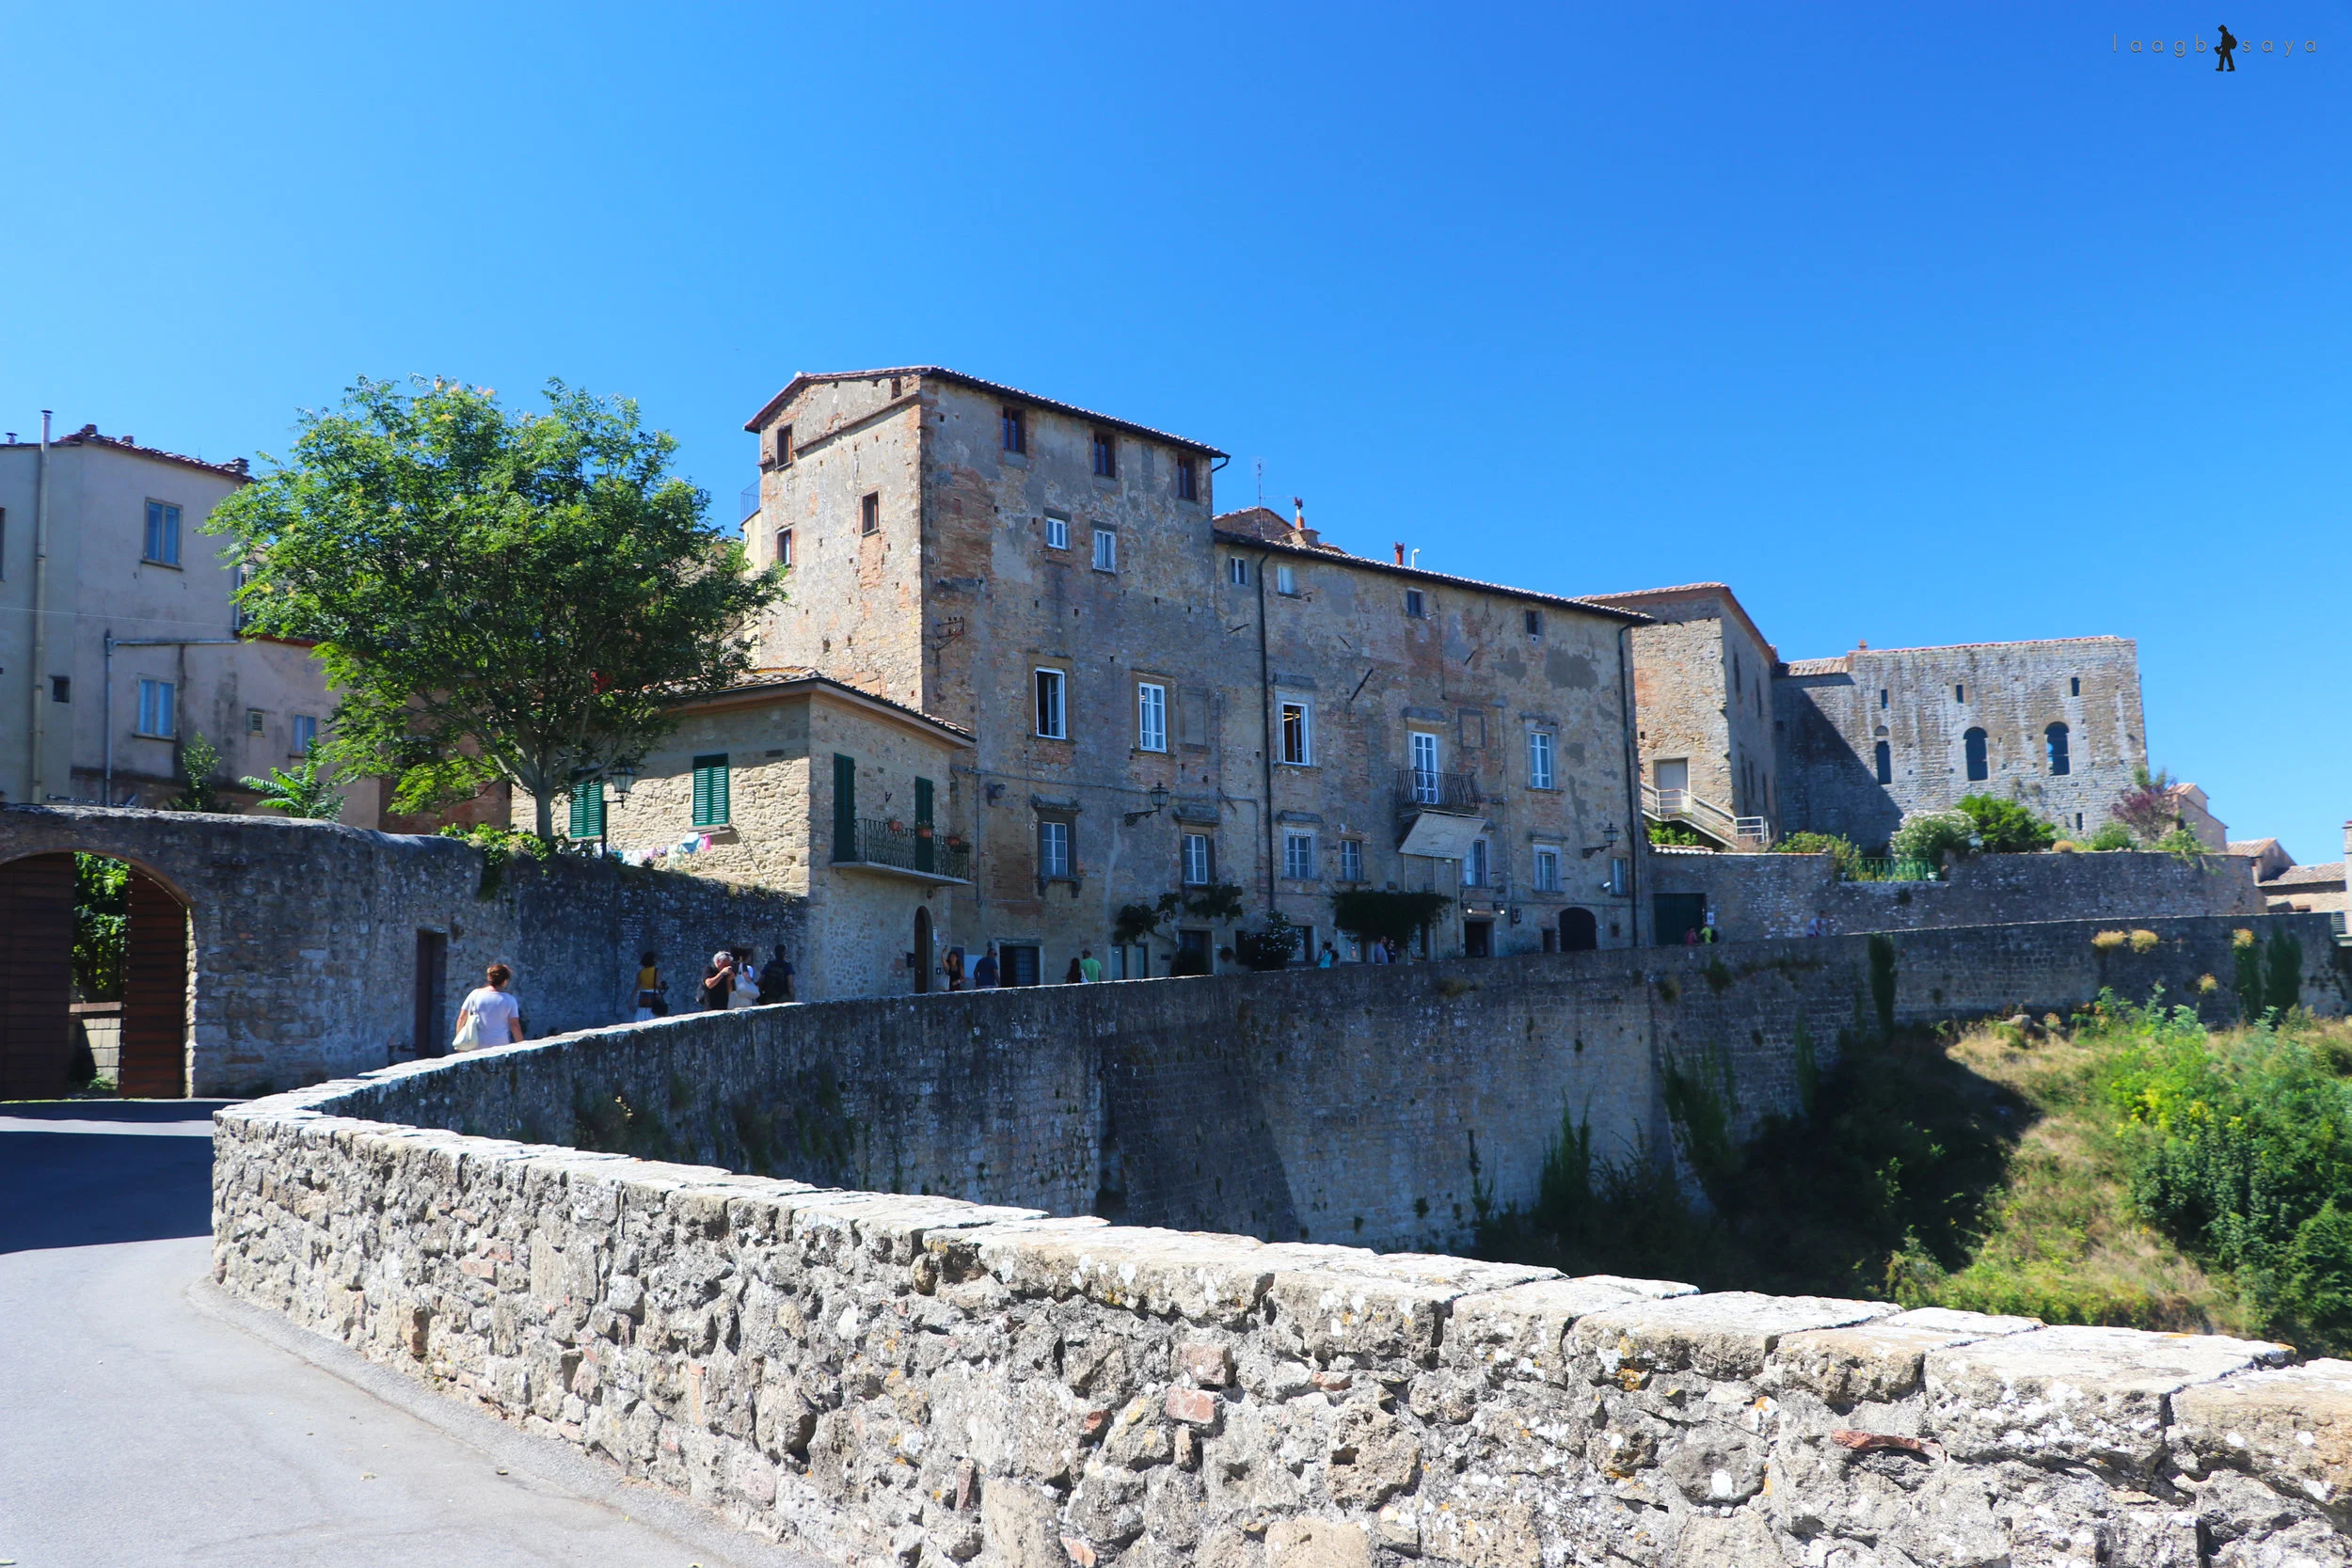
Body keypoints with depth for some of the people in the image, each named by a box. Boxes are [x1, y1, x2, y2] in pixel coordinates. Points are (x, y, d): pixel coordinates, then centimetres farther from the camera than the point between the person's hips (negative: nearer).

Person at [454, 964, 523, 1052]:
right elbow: (515, 1026, -4)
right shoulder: (509, 1000, -1)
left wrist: (458, 1041, 17)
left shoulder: (475, 994, 4)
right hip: (500, 1046, -1)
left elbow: (462, 1018, 7)